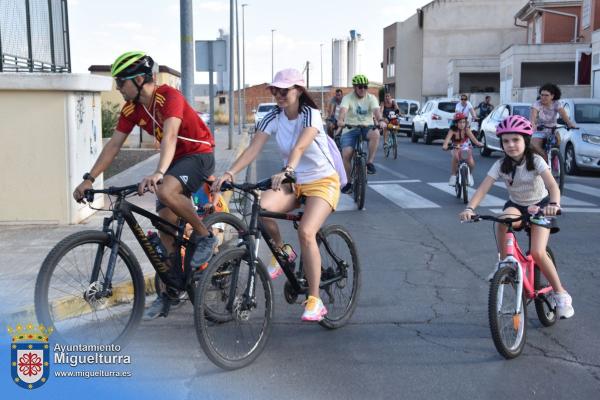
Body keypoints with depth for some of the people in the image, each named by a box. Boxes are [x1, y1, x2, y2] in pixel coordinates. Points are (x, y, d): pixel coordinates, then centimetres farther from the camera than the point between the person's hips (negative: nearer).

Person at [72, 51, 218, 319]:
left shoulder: (169, 96, -24)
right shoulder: (131, 109, -3)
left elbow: (169, 136, -39)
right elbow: (114, 144, -2)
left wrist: (158, 173, -54)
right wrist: (89, 179, -10)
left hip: (199, 154, -8)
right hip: (174, 159, 8)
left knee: (165, 190, -36)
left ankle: (204, 236, -13)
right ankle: (171, 289, 14)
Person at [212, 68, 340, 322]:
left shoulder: (311, 115, -17)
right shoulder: (273, 118, -4)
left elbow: (299, 147, -36)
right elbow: (253, 148, -17)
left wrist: (286, 171, -55)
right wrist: (230, 173, -32)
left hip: (322, 182, -4)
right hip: (292, 184, 5)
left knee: (306, 232, -28)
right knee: (261, 207, -28)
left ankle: (315, 301, -17)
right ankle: (281, 250, 2)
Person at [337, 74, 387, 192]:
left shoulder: (371, 98, 1)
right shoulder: (348, 98, -4)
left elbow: (376, 110, -18)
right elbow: (343, 109, -24)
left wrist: (380, 120, -40)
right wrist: (341, 120, -46)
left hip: (367, 127, 1)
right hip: (350, 129, 0)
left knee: (375, 134, -35)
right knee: (346, 155, -16)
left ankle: (370, 162, -20)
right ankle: (348, 182, 3)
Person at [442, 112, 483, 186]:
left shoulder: (466, 129, -13)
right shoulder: (452, 130, -15)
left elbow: (472, 137, -28)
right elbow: (448, 138, -31)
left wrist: (478, 143, -48)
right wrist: (445, 145, -53)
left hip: (466, 148, 1)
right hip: (456, 149, -1)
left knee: (471, 162, -23)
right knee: (455, 156, -35)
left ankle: (470, 174, 11)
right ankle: (453, 175, -19)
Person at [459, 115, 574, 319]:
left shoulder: (536, 161, -22)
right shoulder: (501, 165, -15)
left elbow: (553, 186, -34)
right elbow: (483, 188, -26)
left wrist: (554, 204, -56)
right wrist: (470, 208, -45)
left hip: (539, 206, -2)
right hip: (516, 206, 2)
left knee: (537, 252, -21)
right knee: (503, 221, -36)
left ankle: (561, 293, -1)